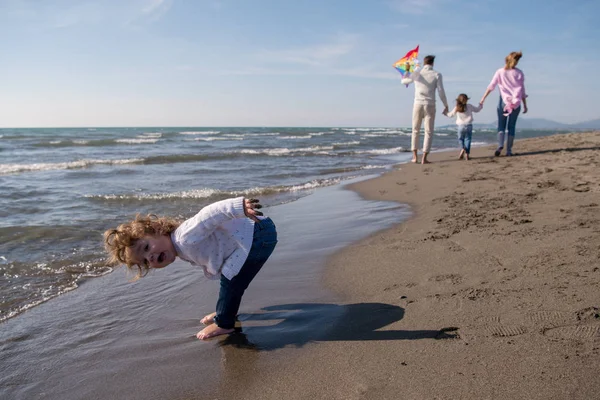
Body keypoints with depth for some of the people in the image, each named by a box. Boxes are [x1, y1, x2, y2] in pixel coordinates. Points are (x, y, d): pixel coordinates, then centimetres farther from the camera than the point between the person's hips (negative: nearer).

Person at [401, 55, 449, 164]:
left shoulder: (416, 73, 4)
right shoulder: (437, 75, -2)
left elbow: (404, 81, 20)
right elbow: (441, 92, -6)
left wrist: (407, 70, 36)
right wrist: (446, 106, 4)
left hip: (418, 104, 2)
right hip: (430, 105, -2)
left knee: (415, 130, 14)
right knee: (429, 132, 3)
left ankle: (415, 156, 9)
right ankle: (424, 158, -3)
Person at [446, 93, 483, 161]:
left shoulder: (456, 108, -2)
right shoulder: (469, 106, 0)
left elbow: (450, 115, 9)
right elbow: (477, 110, 15)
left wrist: (447, 113, 31)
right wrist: (481, 105, 35)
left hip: (461, 126, 0)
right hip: (469, 125, 0)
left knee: (461, 139, 16)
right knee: (467, 139, 6)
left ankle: (462, 149, -11)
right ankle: (467, 153, -3)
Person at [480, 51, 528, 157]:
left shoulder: (500, 72, -1)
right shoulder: (519, 73, 1)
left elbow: (491, 87, -4)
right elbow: (522, 90, 1)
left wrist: (483, 99, 1)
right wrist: (525, 105, 6)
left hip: (504, 101, 0)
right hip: (516, 103, 1)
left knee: (501, 125, 6)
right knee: (511, 127, 6)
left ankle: (500, 145, -18)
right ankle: (509, 150, 3)